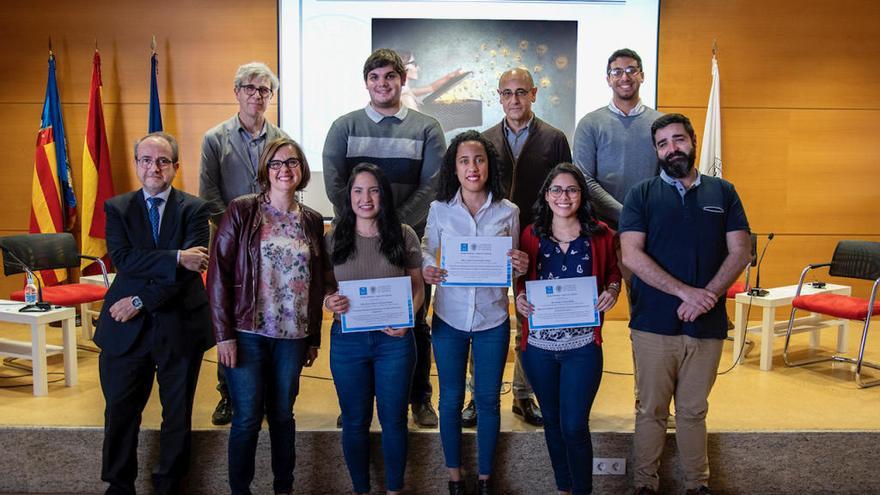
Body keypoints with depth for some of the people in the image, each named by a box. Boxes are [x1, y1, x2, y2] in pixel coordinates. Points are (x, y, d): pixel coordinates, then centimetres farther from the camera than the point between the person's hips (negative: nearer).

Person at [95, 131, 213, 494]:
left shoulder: (194, 209, -1)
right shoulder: (116, 208, 4)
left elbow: (191, 268, -13)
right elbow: (122, 259, -12)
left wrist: (141, 301, -17)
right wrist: (176, 258, -22)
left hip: (179, 326, -1)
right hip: (126, 329, 1)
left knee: (178, 414, 11)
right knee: (120, 412, 10)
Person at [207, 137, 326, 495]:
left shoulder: (312, 221, 7)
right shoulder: (241, 211, -4)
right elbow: (218, 273, -6)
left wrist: (314, 338, 12)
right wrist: (224, 334, -11)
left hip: (293, 335, 3)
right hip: (247, 332, -3)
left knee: (283, 415, 13)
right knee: (247, 418, 3)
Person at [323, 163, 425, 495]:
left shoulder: (404, 235, -2)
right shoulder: (334, 238, 0)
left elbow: (418, 287, 3)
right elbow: (325, 288, 6)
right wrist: (329, 302, -17)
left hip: (394, 340, -1)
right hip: (347, 341, 1)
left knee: (393, 420, 11)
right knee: (355, 422, 13)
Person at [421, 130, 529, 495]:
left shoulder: (508, 212, -2)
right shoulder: (439, 209, -3)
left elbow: (513, 265, 6)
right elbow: (425, 250, 7)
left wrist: (521, 266, -17)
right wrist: (426, 269, -15)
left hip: (492, 319, 0)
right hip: (449, 317, 0)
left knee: (488, 400, 11)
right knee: (451, 399, 11)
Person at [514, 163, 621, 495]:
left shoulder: (600, 234, -1)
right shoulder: (530, 235, 2)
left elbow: (613, 271, 10)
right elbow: (520, 279, 10)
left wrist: (612, 290, -11)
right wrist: (519, 297, -11)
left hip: (583, 346, -2)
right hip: (538, 345, 2)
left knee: (575, 427, -3)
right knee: (552, 421, 17)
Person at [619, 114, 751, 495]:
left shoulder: (722, 192, 10)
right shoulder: (642, 195, 3)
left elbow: (740, 252, 3)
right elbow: (632, 255, -8)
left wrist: (708, 295, -13)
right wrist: (686, 292, -16)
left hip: (707, 323, 2)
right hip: (654, 323, -1)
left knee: (694, 410, 12)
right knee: (651, 411, 7)